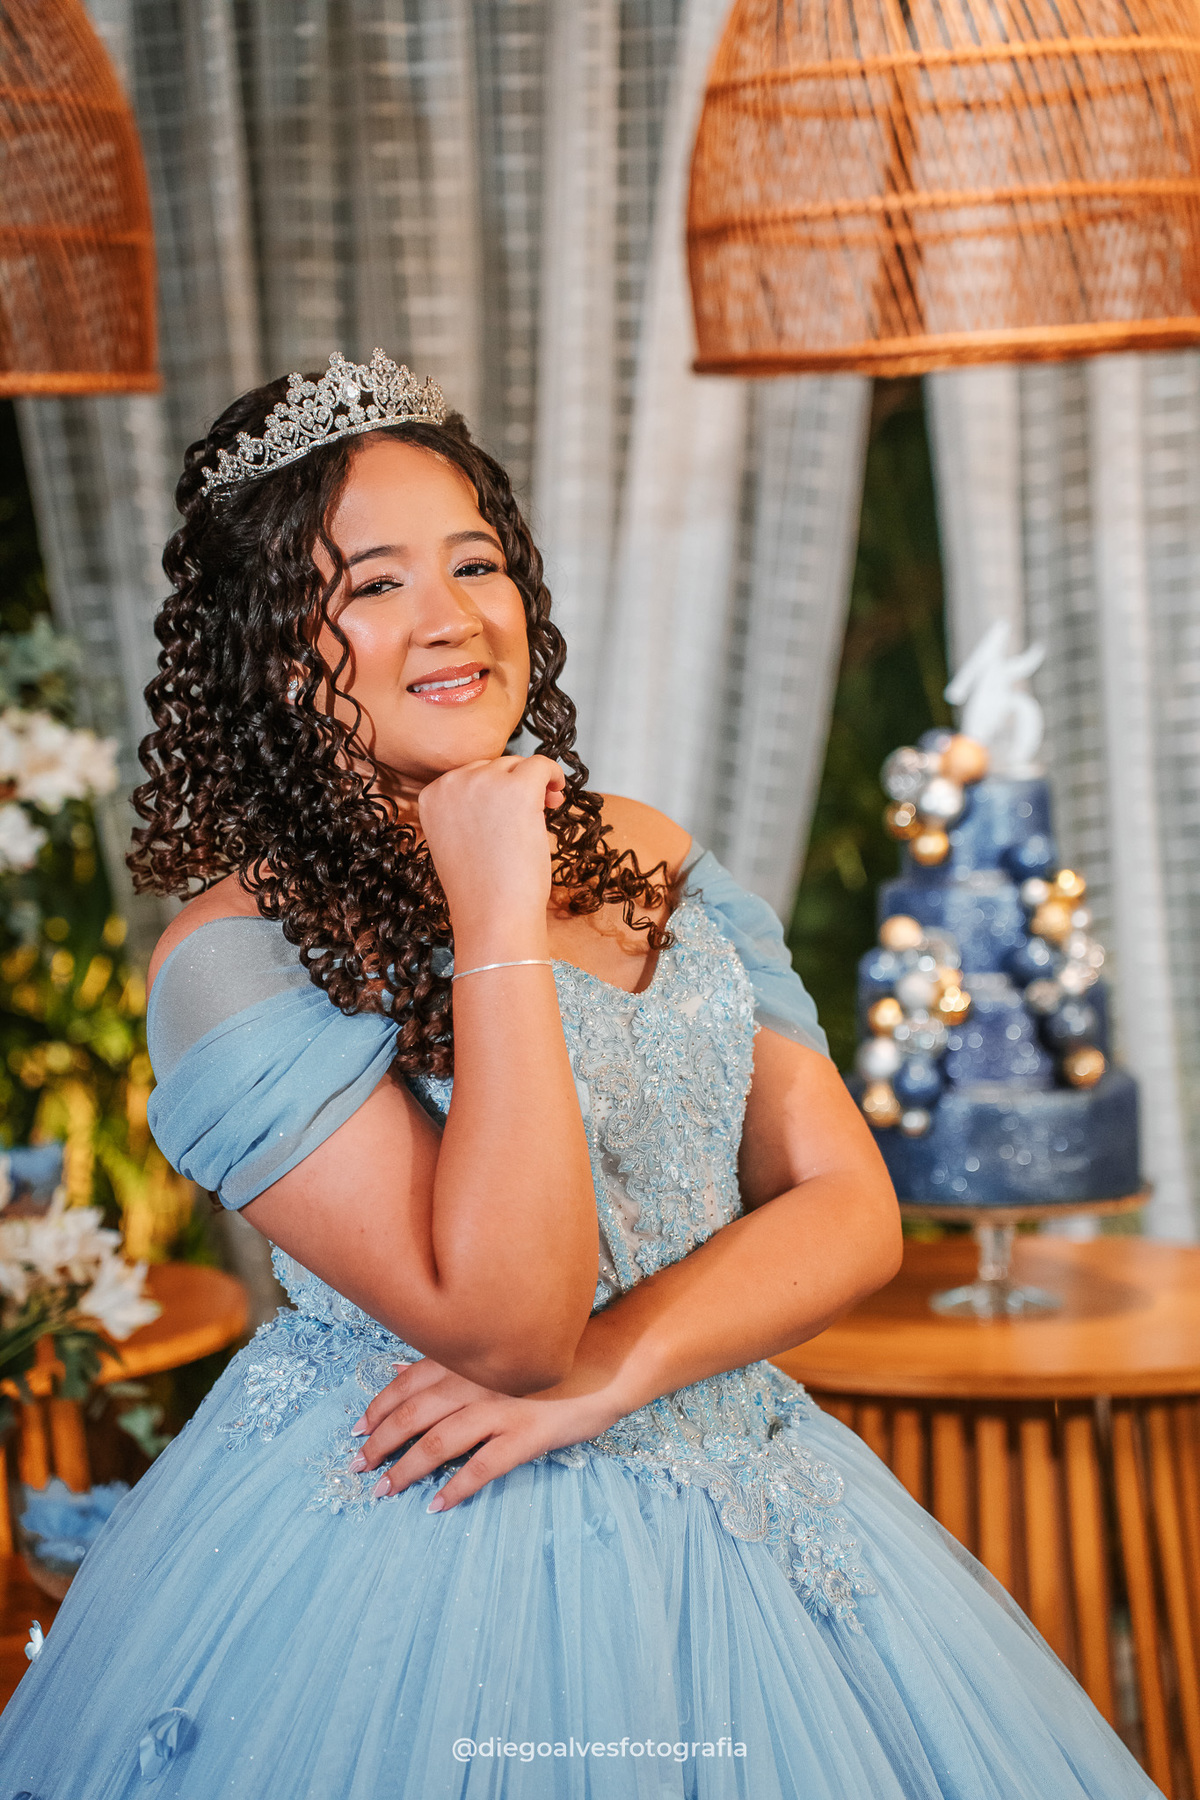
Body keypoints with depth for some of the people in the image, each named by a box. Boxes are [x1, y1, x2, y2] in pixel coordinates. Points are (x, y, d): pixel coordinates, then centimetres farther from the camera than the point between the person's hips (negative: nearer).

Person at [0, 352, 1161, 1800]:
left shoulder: (648, 862, 4)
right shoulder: (236, 957, -15)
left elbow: (849, 1208, 0)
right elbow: (507, 1325, -24)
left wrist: (604, 1370, -16)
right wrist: (497, 922, -24)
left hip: (737, 1511, 6)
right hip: (410, 1569, -6)